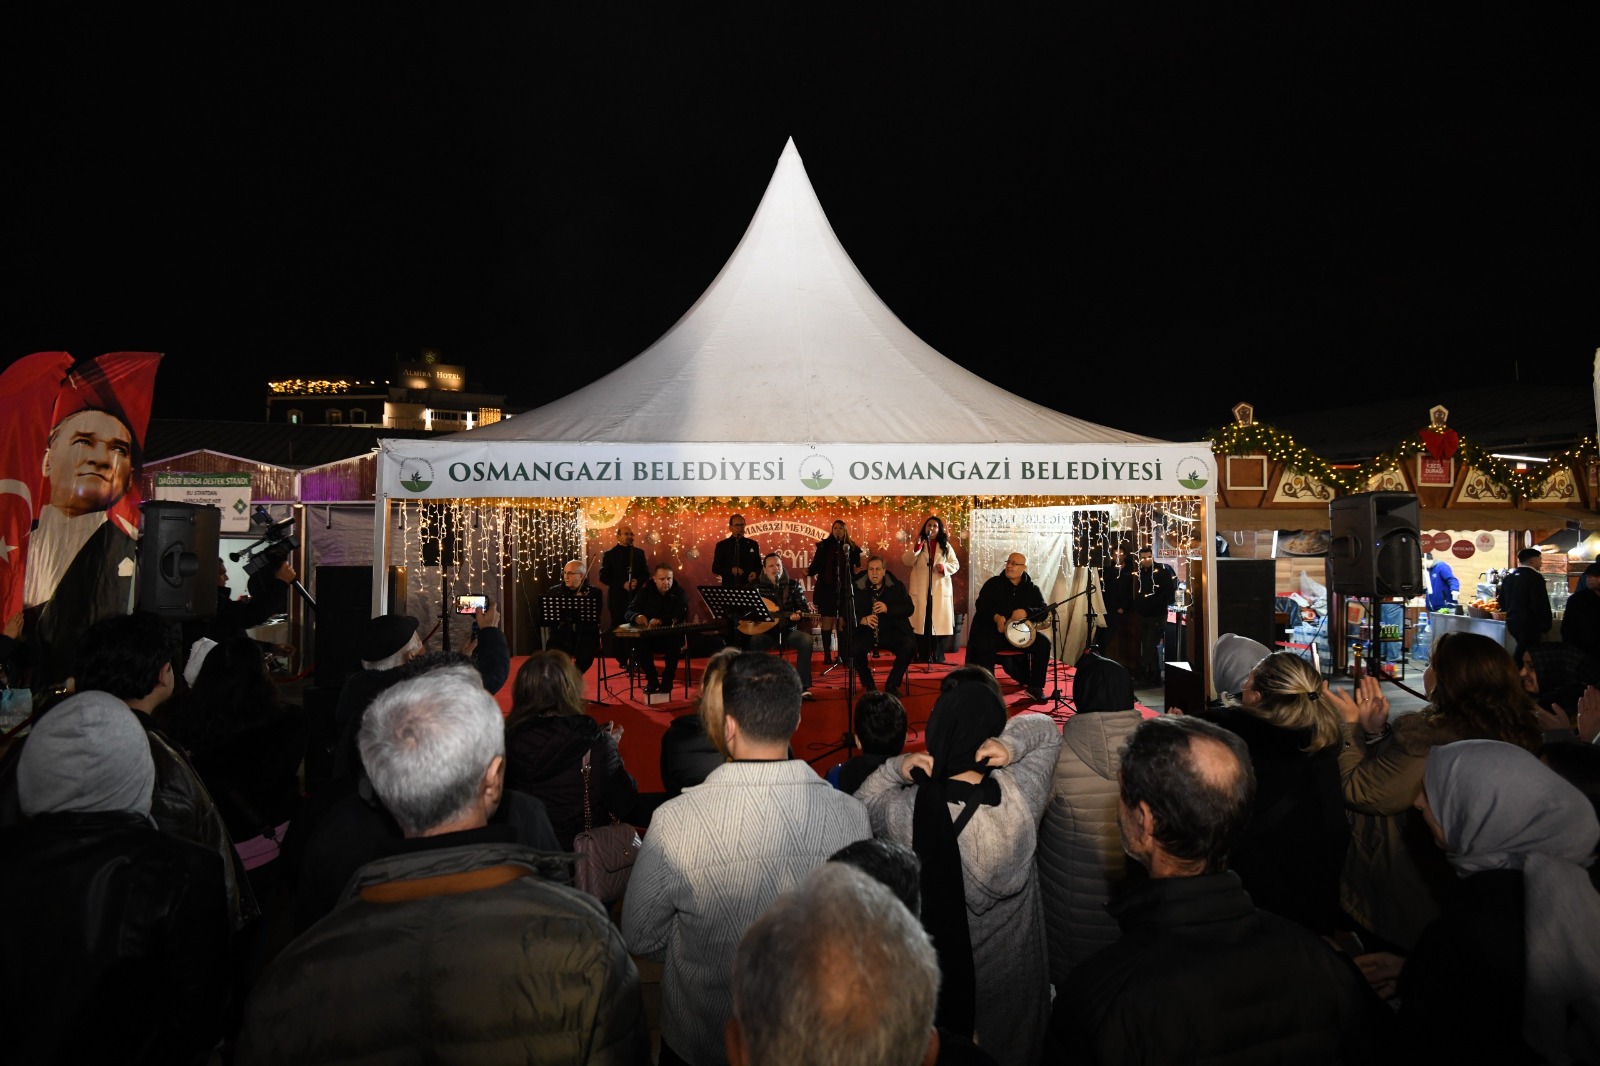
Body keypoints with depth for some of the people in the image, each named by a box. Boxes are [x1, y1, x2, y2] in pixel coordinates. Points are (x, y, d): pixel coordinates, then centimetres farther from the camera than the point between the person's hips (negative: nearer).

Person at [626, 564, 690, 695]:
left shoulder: (680, 594, -3)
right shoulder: (645, 592, 5)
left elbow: (680, 616, -20)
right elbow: (629, 612, 0)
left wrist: (661, 621, -39)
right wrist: (637, 617, -26)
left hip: (671, 636, -2)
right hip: (649, 636, 2)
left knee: (675, 641, -36)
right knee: (638, 642, -31)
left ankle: (667, 680, -14)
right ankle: (651, 680, -11)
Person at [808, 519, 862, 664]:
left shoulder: (852, 547, 8)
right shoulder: (824, 546, 6)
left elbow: (856, 567, 8)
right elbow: (816, 565, 3)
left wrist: (857, 572, -14)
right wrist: (809, 571, -17)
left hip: (845, 590, 1)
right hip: (827, 588, -1)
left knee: (843, 622, 1)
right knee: (827, 620, -1)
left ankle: (842, 654, 7)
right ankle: (827, 655, 4)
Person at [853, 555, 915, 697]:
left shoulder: (896, 586, 4)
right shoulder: (858, 588, 3)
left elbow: (909, 609, -4)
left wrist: (887, 609, -21)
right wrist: (863, 620, -24)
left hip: (893, 631, 1)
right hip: (867, 631, 0)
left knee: (909, 646, -28)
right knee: (855, 647, -32)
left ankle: (892, 684, -7)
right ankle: (869, 685, -7)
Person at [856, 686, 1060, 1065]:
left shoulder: (905, 811, -25)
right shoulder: (1021, 794, -24)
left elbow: (862, 805, -2)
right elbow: (1044, 728, -5)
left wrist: (895, 769, -16)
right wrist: (1012, 745, -22)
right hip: (1012, 973, 0)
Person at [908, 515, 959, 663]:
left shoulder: (945, 546, 10)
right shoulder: (918, 545, 7)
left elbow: (956, 564, 8)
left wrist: (944, 567, -13)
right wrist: (917, 547, -22)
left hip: (940, 589, 1)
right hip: (921, 590, -1)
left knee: (938, 621, 0)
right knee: (922, 621, -2)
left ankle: (938, 656, 8)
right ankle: (923, 656, 5)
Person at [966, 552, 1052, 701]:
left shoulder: (1032, 588, 10)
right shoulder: (993, 583, 6)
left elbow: (1044, 611, 0)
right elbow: (981, 605, -3)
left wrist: (1026, 612, -21)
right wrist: (996, 617, -23)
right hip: (993, 630, -2)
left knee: (1043, 643, -21)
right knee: (984, 646, -34)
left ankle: (1035, 687, -8)